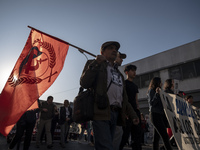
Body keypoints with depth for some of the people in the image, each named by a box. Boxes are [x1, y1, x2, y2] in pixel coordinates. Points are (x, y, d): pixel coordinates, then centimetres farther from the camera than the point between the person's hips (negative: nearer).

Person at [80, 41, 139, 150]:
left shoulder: (118, 73, 27)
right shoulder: (93, 64, 9)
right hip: (101, 112, -6)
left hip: (116, 114, 6)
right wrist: (96, 64, -14)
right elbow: (84, 83, -8)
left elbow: (124, 98, 25)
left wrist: (132, 115, 17)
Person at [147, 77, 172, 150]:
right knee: (165, 136, -15)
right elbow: (151, 103, -12)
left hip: (160, 114, 8)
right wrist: (157, 94, -20)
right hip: (155, 114, -8)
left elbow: (160, 104, 20)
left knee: (156, 137, 7)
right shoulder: (151, 91, -1)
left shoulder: (159, 91, 22)